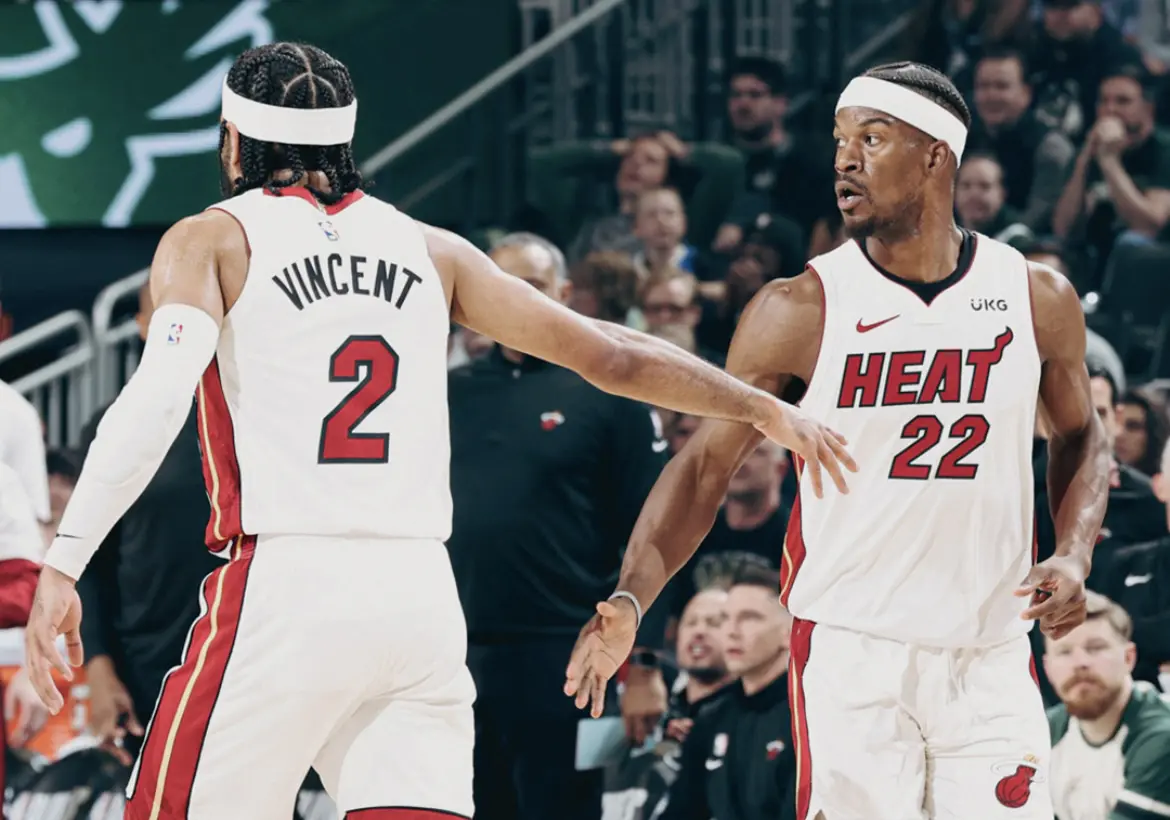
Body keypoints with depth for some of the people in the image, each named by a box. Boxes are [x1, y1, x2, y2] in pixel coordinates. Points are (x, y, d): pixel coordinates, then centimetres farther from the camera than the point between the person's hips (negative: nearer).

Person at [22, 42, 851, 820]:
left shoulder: (211, 240, 5)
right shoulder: (429, 248, 17)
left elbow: (159, 398, -13)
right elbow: (610, 355, 19)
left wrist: (64, 563, -21)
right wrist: (766, 409, 30)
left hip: (286, 588, -4)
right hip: (422, 591, 4)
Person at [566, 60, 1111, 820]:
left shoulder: (1037, 298, 3)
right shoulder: (800, 311, -4)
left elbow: (1082, 437, 18)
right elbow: (706, 465, -2)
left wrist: (1074, 555, -1)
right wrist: (631, 600, -17)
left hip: (991, 656, 2)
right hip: (850, 650, -2)